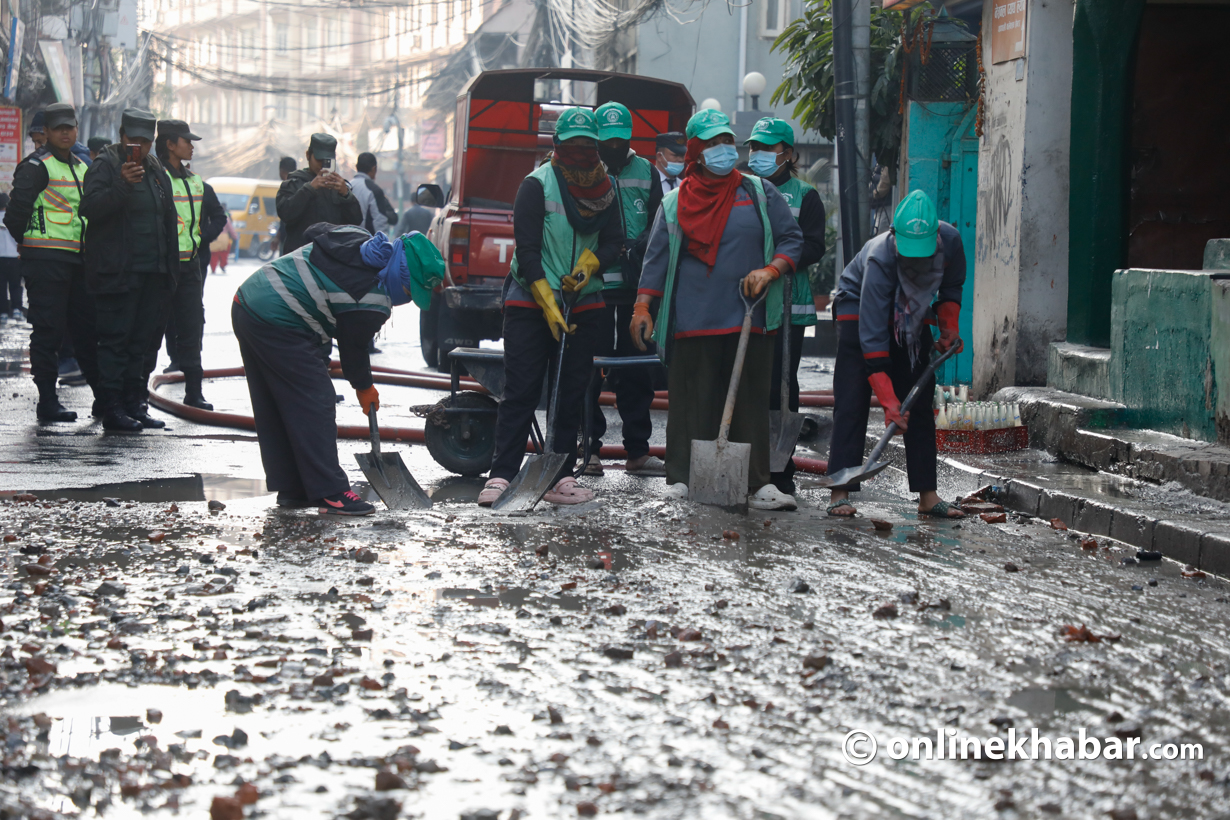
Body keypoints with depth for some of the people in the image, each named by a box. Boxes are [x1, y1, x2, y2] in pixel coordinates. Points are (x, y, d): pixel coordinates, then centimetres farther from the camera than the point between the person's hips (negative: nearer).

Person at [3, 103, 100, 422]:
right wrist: (27, 240, -5)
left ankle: (103, 397, 16)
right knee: (48, 330, -5)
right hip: (46, 260, -8)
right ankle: (47, 401, -1)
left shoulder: (81, 168, 18)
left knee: (87, 328, 10)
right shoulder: (37, 166, -8)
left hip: (77, 260, 8)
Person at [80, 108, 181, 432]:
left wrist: (170, 268, 18)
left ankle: (135, 404, 16)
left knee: (141, 341, 10)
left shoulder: (156, 170, 18)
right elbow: (89, 207, -18)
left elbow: (169, 220, 24)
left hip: (153, 272, 7)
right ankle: (112, 409, -4)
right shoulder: (105, 165, -4)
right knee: (115, 340, -6)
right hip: (118, 271, -7)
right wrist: (122, 185, -30)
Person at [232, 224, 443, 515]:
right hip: (277, 325, -10)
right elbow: (352, 348, -3)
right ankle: (330, 493, -8)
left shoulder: (357, 238, 6)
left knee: (273, 409, 14)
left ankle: (291, 490, 22)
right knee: (315, 404, -7)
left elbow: (312, 232, 23)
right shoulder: (373, 303, -18)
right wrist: (364, 388, 15)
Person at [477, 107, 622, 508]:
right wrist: (549, 305, -18)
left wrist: (588, 264, -14)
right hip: (530, 304, -5)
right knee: (521, 392, -8)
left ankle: (559, 478, 10)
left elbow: (614, 241, 8)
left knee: (571, 394, 5)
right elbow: (527, 250, -12)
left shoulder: (605, 187, 8)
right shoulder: (537, 184, -7)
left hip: (583, 305, 5)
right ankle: (501, 476, -8)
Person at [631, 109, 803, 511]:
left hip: (748, 320, 0)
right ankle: (682, 478, 7)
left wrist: (770, 271, -8)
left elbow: (792, 239, 10)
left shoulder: (759, 193, 9)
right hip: (692, 322, 0)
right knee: (691, 402, 0)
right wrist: (641, 307, 0)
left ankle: (757, 483, 2)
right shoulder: (674, 204, 10)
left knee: (751, 401, 0)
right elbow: (657, 259, 9)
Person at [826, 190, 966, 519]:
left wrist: (948, 327, -9)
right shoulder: (879, 257, -38)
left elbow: (951, 286, 3)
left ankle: (927, 496, 2)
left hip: (912, 315, 5)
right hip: (859, 309, -5)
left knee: (920, 405, 0)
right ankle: (840, 494, -16)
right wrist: (888, 400, -41)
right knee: (852, 402, -15)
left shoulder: (950, 240, -25)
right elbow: (872, 336, -38)